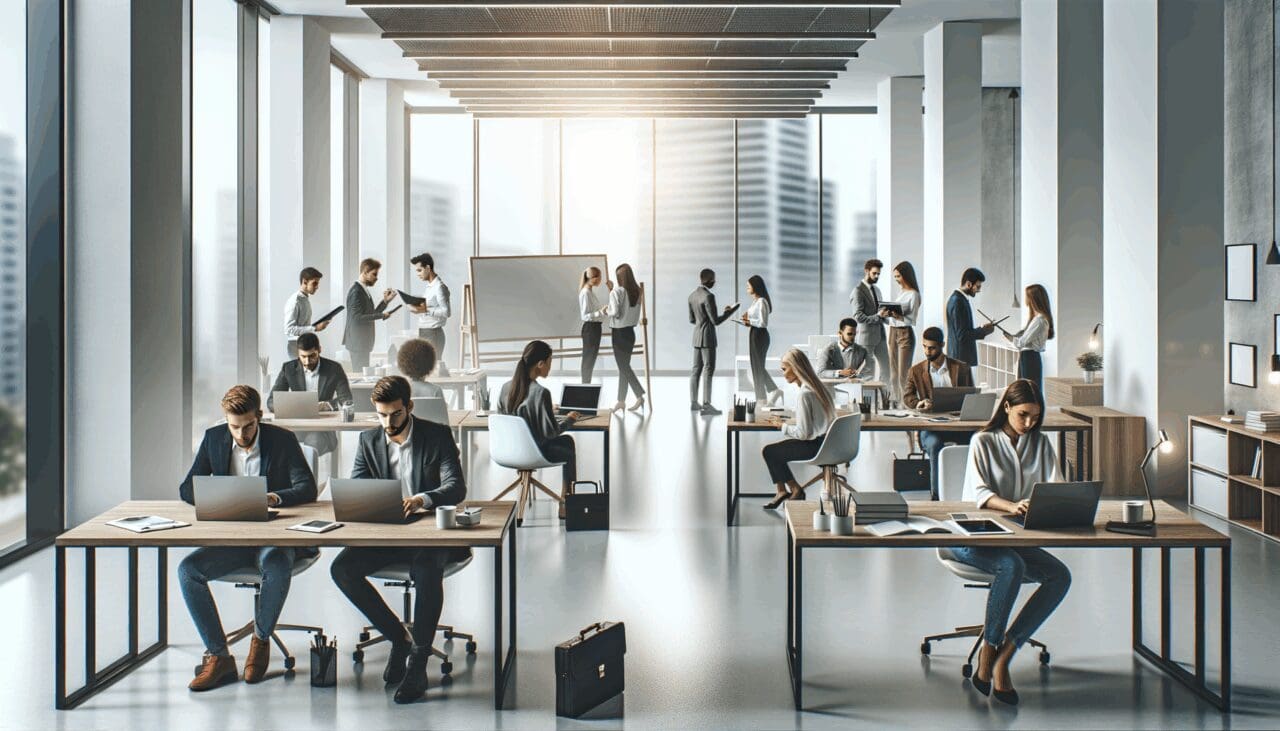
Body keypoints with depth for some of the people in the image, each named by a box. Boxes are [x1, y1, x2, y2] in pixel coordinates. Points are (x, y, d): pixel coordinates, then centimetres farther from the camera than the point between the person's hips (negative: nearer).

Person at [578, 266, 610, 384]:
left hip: (595, 327, 9)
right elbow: (585, 316, -21)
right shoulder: (585, 293, -17)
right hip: (590, 328, -9)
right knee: (589, 359, -3)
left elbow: (596, 309, 15)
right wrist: (601, 312, -32)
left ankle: (586, 385, 21)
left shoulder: (591, 292, 10)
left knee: (591, 358, 14)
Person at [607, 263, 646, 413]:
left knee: (624, 367, 0)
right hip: (630, 331, 7)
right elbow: (636, 313, 8)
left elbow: (615, 312, -20)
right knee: (624, 366, 13)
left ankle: (640, 395, -9)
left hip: (619, 332, -7)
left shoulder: (617, 292, -16)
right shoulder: (637, 291, 3)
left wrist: (607, 310, 1)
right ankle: (621, 400, 18)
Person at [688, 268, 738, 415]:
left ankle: (693, 402, 15)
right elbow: (716, 321, -16)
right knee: (708, 370, -6)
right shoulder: (708, 296, -17)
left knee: (696, 369, 11)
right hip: (708, 337, -8)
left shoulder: (692, 296, 8)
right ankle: (706, 405, -7)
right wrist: (730, 310, -5)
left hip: (697, 336, 8)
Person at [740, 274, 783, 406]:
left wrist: (749, 321, -10)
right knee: (757, 366, 14)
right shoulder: (755, 301, 11)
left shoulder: (761, 302, -17)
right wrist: (748, 319, 2)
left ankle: (762, 399, 9)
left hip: (759, 335, -9)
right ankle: (774, 391, 19)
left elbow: (763, 323, -20)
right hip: (754, 335, 9)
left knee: (757, 367, 0)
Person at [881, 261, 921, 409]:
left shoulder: (913, 294, -9)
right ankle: (894, 401, 13)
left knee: (903, 373, -8)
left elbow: (911, 320, -12)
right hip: (893, 332, 8)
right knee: (893, 372, 9)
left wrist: (897, 316, -25)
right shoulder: (900, 293, 14)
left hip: (905, 334, -8)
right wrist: (885, 315, -4)